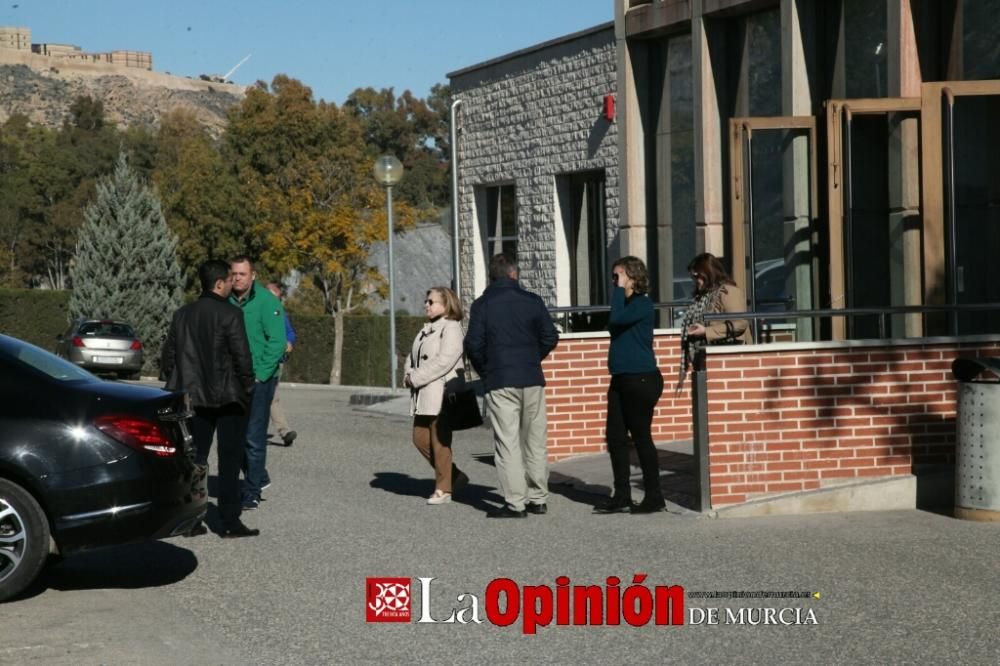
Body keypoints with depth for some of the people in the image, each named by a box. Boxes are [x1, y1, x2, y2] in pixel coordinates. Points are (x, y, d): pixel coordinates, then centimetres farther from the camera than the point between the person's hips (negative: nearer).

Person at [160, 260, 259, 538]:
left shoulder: (182, 315, 8)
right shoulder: (230, 315, -11)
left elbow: (168, 355, 11)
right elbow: (242, 357, -13)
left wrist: (174, 388, 18)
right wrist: (247, 389, -1)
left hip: (195, 398, 5)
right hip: (227, 398, -5)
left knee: (194, 459, 10)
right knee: (229, 461, 1)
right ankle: (230, 522, 1)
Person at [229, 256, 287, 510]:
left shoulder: (266, 302, -9)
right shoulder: (226, 302, 5)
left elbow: (277, 342, -12)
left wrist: (259, 375, -15)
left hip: (259, 379, -5)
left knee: (253, 437, -3)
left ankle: (251, 494, 6)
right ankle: (259, 477, 30)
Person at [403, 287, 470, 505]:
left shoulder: (451, 328, -10)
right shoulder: (427, 330, 20)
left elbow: (443, 361, -20)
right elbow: (413, 357, 24)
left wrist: (415, 378, -16)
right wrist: (409, 375, 2)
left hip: (442, 394, -9)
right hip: (425, 395, 9)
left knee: (440, 442, -4)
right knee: (420, 438, 8)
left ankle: (443, 489, 4)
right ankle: (454, 475, 21)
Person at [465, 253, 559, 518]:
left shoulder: (482, 305, -2)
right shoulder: (532, 300, 3)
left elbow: (474, 344, -6)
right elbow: (550, 337, 1)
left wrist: (485, 372, 10)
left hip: (500, 382, -2)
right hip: (532, 379, 2)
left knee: (507, 442, -1)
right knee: (535, 440, 12)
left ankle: (515, 503, -4)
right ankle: (538, 498, 15)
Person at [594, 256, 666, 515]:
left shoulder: (642, 304, -10)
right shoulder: (625, 304, 16)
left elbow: (617, 319, -25)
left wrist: (620, 290, -17)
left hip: (641, 379, -9)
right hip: (622, 380, 9)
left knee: (641, 437, -4)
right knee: (615, 437, 7)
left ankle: (654, 497, 5)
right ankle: (621, 497, 13)